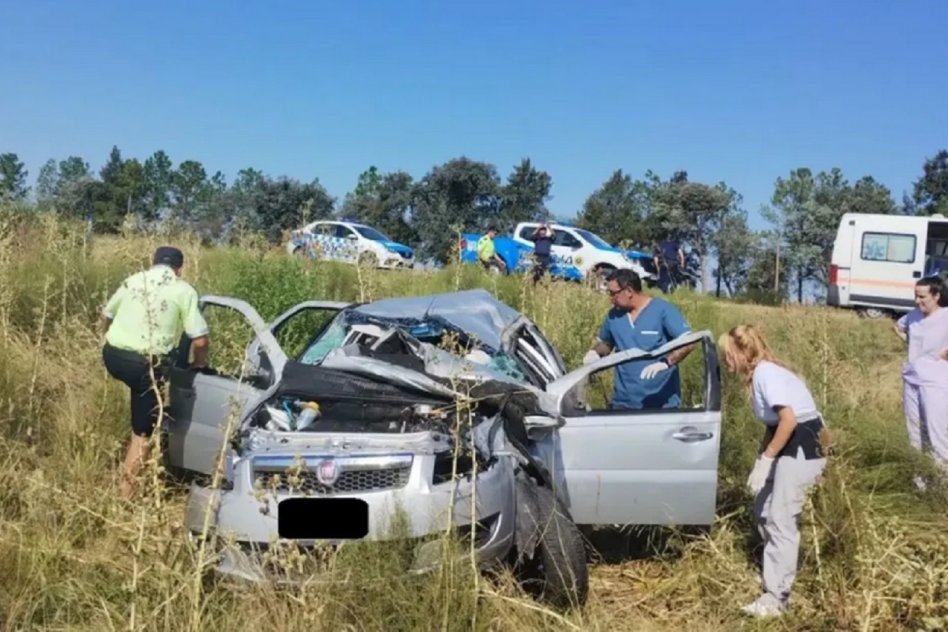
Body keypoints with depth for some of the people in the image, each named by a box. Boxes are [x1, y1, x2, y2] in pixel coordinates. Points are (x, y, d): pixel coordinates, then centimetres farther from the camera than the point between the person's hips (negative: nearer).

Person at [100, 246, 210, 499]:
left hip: (112, 355, 5)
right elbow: (199, 340, -7)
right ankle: (126, 493, 13)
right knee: (142, 433, 9)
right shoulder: (183, 290, -2)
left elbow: (106, 316, 23)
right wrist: (198, 363, 13)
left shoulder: (133, 280, 11)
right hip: (145, 365, -4)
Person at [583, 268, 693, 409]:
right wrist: (595, 353, 2)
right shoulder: (613, 315, 9)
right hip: (624, 403, 4)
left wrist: (666, 362, -29)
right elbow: (604, 342, 25)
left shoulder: (663, 310, -7)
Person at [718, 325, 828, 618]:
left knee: (781, 520, -8)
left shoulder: (766, 373, -17)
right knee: (764, 511, 15)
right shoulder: (760, 374, 12)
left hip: (803, 447, -10)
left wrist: (765, 460, -19)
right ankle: (776, 576, 28)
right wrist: (760, 461, 7)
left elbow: (789, 420, -25)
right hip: (789, 446, 10)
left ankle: (775, 597, -3)